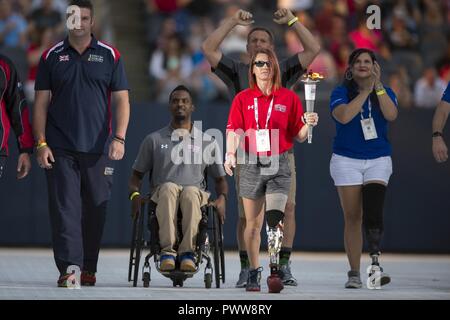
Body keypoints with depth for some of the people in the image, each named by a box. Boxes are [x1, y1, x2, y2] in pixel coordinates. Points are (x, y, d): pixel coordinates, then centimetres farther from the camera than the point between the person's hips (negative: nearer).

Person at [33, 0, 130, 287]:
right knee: (64, 207, -8)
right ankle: (69, 267, -12)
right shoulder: (52, 57, 8)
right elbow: (41, 102, 7)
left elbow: (122, 100, 3)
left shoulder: (110, 56, 6)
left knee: (96, 209, 4)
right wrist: (41, 143, -2)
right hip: (60, 148, 0)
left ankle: (89, 268, 15)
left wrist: (119, 138, -9)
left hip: (98, 148, 0)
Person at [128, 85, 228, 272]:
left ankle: (188, 252, -45)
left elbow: (220, 179, 22)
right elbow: (137, 175, 18)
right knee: (168, 188, -37)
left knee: (191, 192, -38)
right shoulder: (154, 140, 18)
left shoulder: (207, 142, 18)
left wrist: (222, 198, -1)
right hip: (161, 198, 0)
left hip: (196, 195, 0)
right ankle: (167, 250, -45)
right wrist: (135, 194, -5)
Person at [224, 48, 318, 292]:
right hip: (251, 164, 1)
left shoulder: (289, 98, 6)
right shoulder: (243, 99, 7)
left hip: (279, 165, -1)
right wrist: (230, 154, -18)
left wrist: (308, 125, -14)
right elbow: (233, 131, -1)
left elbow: (298, 136, 7)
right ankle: (254, 272, 16)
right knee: (253, 223, 6)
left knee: (275, 219, -16)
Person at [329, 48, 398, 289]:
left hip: (378, 160, 1)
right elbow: (343, 116, -19)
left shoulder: (385, 92, 5)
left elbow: (391, 115, -14)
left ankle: (375, 262, -16)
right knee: (353, 217, -1)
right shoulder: (341, 93, 0)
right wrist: (365, 91, -15)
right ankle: (354, 273, 3)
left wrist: (378, 86, -16)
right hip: (346, 160, -1)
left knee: (373, 211, -18)